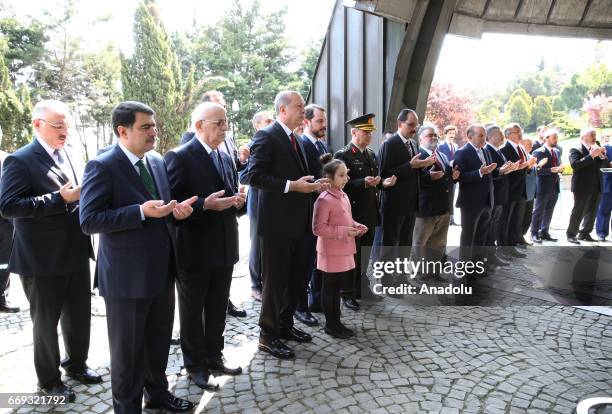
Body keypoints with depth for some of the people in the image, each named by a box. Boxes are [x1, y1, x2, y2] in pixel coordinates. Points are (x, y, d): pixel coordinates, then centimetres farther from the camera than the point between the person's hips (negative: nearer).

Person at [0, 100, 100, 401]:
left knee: (79, 315, 19)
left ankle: (76, 364, 40)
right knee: (46, 321, 11)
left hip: (75, 253, 7)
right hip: (43, 259, -7)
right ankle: (49, 380, 29)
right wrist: (60, 199, -25)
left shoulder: (66, 155, 10)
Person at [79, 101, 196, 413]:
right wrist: (141, 211, -28)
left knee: (159, 340, 22)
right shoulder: (102, 166, -14)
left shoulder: (157, 161, 7)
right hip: (126, 275, -7)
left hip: (161, 270, 7)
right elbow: (89, 221, -19)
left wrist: (176, 209, -5)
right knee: (127, 349, 12)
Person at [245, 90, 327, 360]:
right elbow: (254, 176, -19)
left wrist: (312, 184, 6)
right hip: (277, 222, -9)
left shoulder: (296, 139, 16)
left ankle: (285, 325, 35)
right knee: (276, 280, 3)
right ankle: (268, 336, 20)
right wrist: (291, 185, -23)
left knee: (298, 278, 17)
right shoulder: (266, 136, -11)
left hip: (299, 221, 9)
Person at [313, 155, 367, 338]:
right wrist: (343, 231, -23)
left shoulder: (344, 196, 11)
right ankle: (331, 324, 16)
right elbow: (318, 228, -21)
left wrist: (356, 226, 3)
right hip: (331, 253, -9)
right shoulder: (324, 200, -18)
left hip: (344, 251, 9)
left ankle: (336, 321, 28)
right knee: (330, 288, 4)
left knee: (337, 287, 16)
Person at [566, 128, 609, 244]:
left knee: (592, 211, 11)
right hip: (582, 186, -7)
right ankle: (571, 234, 7)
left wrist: (602, 156, -9)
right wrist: (591, 156, -24)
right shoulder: (576, 150, -6)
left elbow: (605, 164, 11)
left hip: (596, 186, 7)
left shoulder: (596, 149, 13)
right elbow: (575, 164, -21)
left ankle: (585, 233, 21)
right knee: (578, 211, -2)